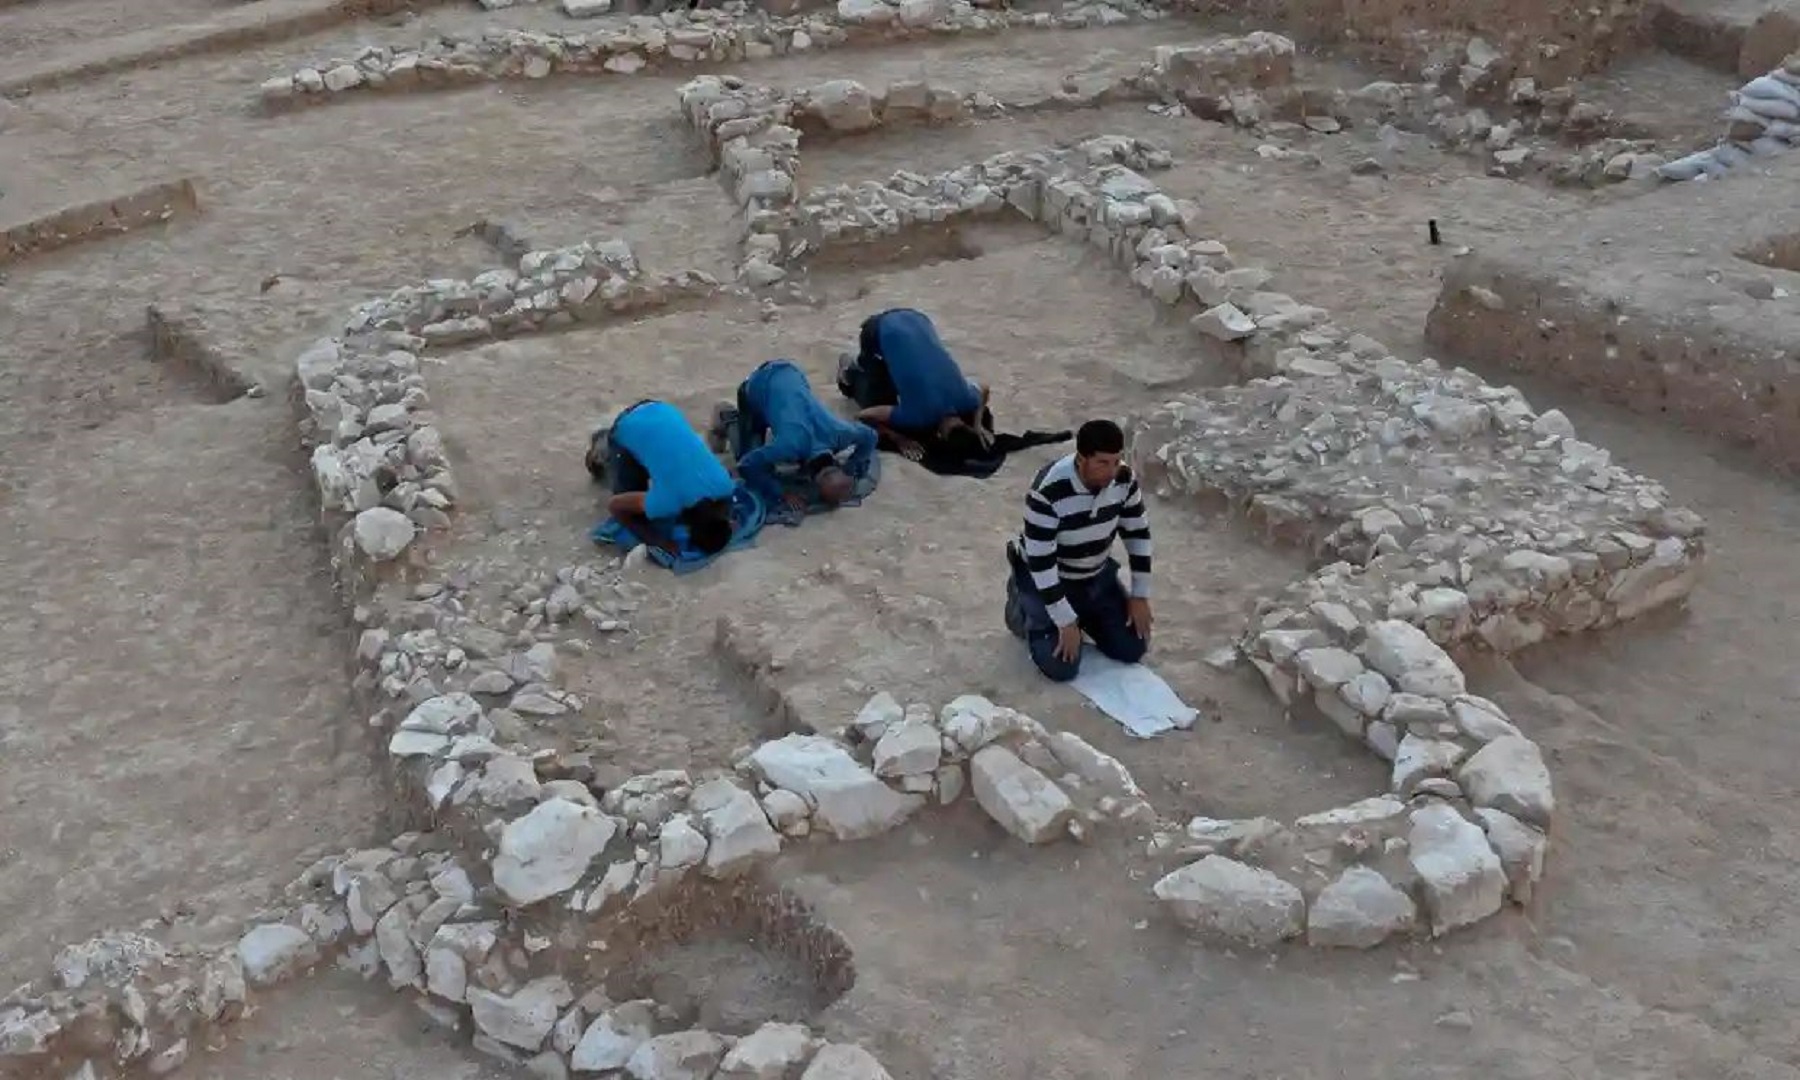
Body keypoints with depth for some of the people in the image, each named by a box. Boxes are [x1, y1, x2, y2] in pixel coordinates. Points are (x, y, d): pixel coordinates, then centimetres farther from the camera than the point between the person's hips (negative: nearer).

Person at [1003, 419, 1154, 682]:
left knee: (1133, 649, 2)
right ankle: (1023, 605, 13)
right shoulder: (1048, 492, -35)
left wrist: (1140, 595, -2)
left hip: (1097, 576, 6)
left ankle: (1085, 616, 28)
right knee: (1062, 667, -13)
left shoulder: (1124, 479, -17)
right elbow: (1041, 561, -30)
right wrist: (1066, 621, -25)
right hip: (1049, 580, -5)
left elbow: (1138, 532, -2)